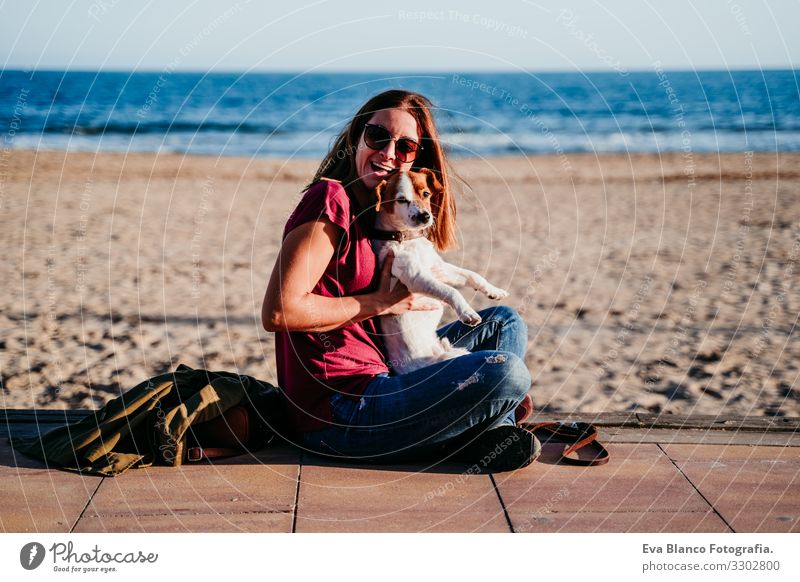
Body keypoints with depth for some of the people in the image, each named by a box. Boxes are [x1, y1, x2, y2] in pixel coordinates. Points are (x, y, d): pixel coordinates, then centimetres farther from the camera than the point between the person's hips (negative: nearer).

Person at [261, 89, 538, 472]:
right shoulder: (332, 200, -13)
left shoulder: (378, 215, 16)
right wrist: (381, 303, -13)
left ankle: (494, 433, -1)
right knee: (505, 372, -24)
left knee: (505, 323, 16)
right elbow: (278, 312, -23)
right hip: (336, 416, -10)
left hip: (375, 380, 10)